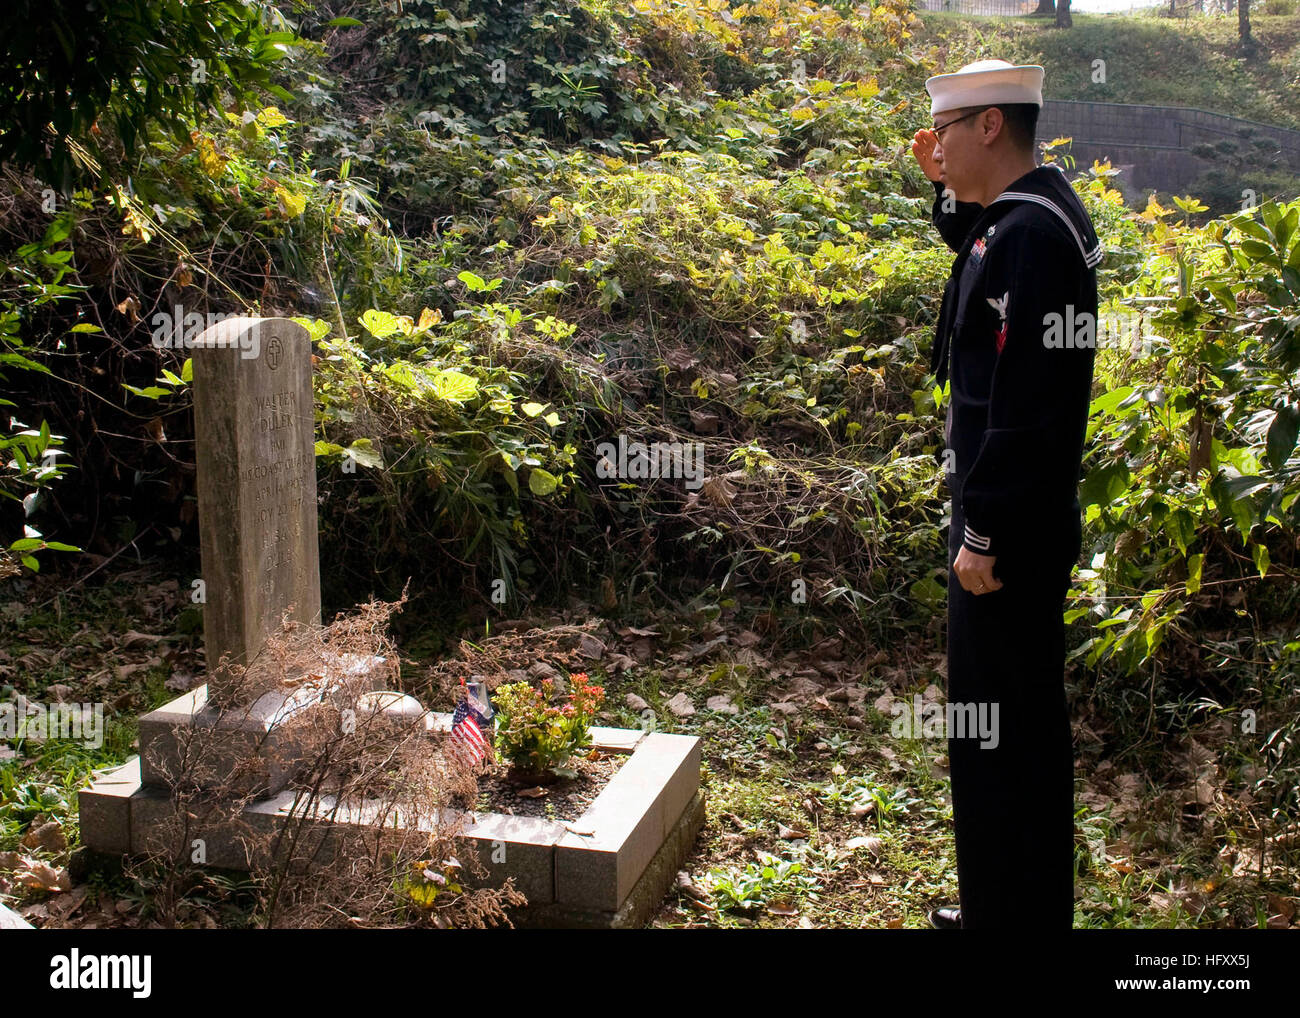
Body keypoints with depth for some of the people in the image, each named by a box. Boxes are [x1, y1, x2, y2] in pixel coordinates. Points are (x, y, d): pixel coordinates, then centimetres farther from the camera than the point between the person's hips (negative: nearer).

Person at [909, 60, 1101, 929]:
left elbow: (1024, 402, -25)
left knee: (994, 726, 1)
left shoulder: (1030, 233, -20)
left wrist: (982, 533, -21)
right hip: (1032, 524, 10)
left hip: (1010, 532, -10)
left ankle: (1002, 912, 15)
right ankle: (1037, 902, 35)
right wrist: (950, 190, 16)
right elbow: (978, 252, 33)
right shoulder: (1034, 211, 9)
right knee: (1029, 717, 19)